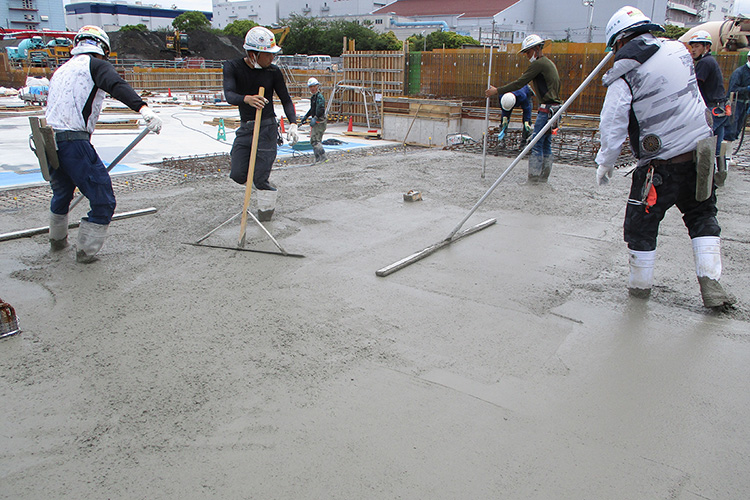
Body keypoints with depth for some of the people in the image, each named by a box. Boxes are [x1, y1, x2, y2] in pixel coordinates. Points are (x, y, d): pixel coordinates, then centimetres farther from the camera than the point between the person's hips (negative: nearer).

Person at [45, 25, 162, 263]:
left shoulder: (60, 71, 26)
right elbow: (116, 86, -20)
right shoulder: (96, 65, 2)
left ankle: (57, 240, 47)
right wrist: (143, 108, -36)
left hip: (48, 141, 9)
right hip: (74, 142, -8)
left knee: (62, 192, 30)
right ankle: (85, 250, 4)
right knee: (103, 200, 1)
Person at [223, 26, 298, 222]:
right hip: (245, 128, 2)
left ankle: (267, 206, 21)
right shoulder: (232, 67, -5)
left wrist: (293, 123, -13)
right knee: (238, 176, -1)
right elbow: (229, 95, -19)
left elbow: (286, 100, 2)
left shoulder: (274, 72, -5)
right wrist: (247, 99, -41)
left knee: (259, 178, -7)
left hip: (267, 127, -2)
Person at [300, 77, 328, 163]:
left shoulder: (319, 96, -12)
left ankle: (323, 158, -18)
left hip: (319, 121, -10)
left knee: (314, 140, -16)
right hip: (315, 121, 10)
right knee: (316, 140, 11)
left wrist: (315, 118, -28)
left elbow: (321, 109, -24)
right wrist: (305, 116, 31)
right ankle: (318, 159, 15)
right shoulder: (313, 96, 18)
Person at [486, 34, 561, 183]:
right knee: (546, 144, 11)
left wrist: (497, 90, -9)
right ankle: (544, 177, 15)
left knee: (536, 144, -7)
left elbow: (519, 83, -14)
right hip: (554, 108, 10)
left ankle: (534, 178, -5)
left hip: (547, 108, -10)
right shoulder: (549, 63, 20)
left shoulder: (538, 64, -10)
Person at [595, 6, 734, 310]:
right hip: (702, 150, 5)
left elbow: (612, 126, -8)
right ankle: (710, 283, 13)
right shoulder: (677, 49, 5)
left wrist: (605, 163, 5)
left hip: (661, 165, -5)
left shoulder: (624, 75, -11)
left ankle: (640, 283, 24)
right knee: (702, 216, 20)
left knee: (642, 223, 12)